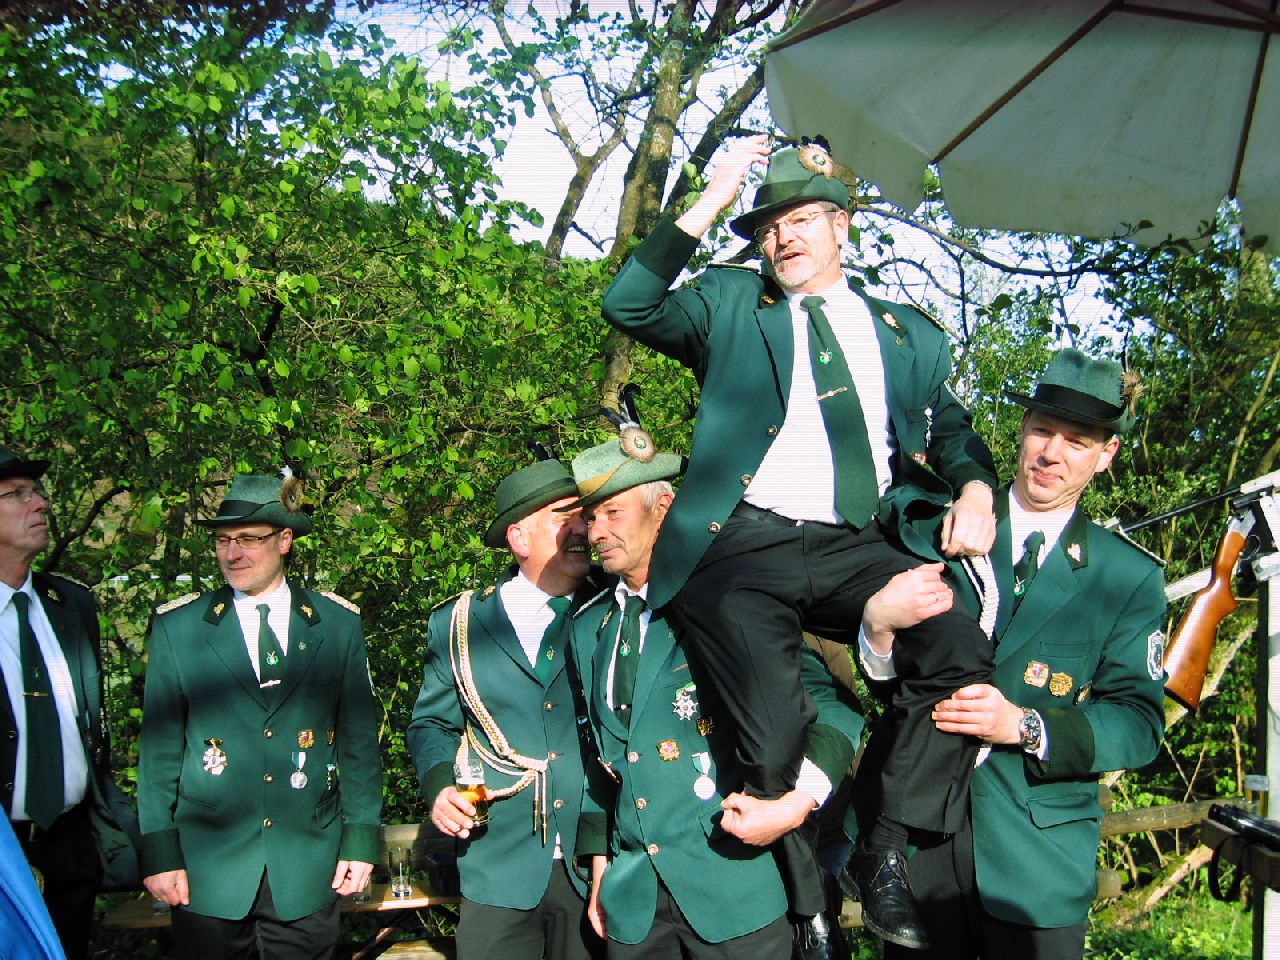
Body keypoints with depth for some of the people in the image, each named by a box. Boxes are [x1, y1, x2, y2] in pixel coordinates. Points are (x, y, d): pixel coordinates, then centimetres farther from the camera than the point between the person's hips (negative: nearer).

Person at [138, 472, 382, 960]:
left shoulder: (338, 624, 1)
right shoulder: (177, 627, -1)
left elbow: (359, 739, 3)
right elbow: (159, 749, 0)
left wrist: (361, 839, 0)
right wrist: (158, 852, -4)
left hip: (308, 868, 1)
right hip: (207, 870, 0)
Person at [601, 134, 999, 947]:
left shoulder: (911, 335, 24)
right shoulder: (729, 306, 16)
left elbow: (952, 431, 23)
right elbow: (628, 306, 2)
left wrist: (975, 488, 0)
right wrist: (709, 207, -3)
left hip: (861, 549, 3)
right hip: (746, 550, -2)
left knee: (963, 654, -25)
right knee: (777, 743, -20)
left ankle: (887, 853, -4)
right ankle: (807, 909, 12)